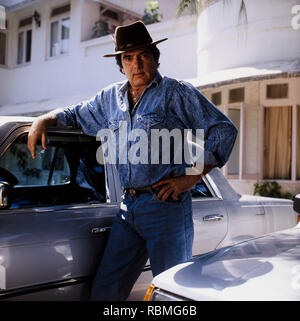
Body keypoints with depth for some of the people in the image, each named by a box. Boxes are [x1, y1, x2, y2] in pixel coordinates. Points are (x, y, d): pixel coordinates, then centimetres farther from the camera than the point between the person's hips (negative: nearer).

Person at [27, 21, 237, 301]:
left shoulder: (177, 93, -2)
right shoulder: (111, 97, 15)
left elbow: (224, 130, -6)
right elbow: (77, 114, 31)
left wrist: (191, 178, -11)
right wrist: (43, 120, 13)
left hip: (166, 206, -5)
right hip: (127, 208, 5)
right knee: (105, 288, 8)